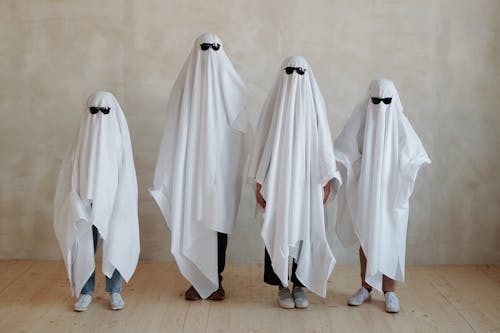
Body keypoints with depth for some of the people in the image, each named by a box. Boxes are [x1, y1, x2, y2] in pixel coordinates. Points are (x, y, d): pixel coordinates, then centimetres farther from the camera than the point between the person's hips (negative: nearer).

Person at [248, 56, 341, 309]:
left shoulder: (314, 102, 4)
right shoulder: (274, 102, 1)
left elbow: (323, 142, 4)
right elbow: (263, 141, 1)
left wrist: (327, 180, -2)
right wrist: (259, 182, -4)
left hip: (308, 182, 1)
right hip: (278, 181, -1)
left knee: (306, 231, 4)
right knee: (278, 231, 2)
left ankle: (300, 286, 16)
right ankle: (282, 287, 15)